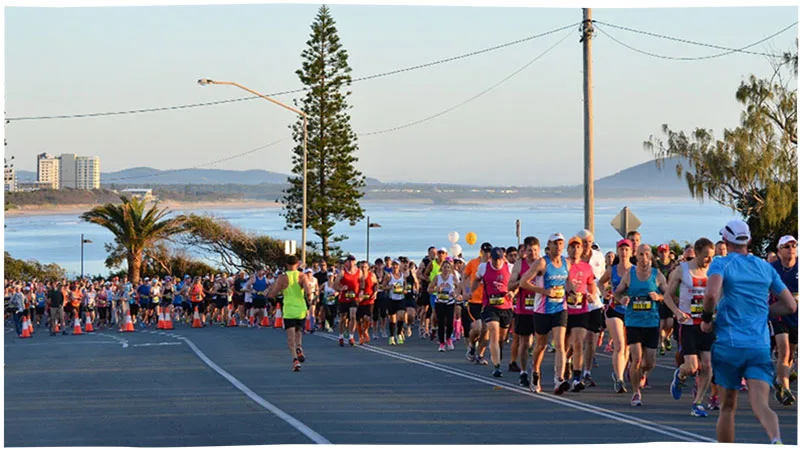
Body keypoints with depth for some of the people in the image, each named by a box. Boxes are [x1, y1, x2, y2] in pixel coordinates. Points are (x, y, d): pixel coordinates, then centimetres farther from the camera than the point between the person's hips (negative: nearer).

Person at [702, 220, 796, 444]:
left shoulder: (721, 264, -2)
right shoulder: (766, 267, 13)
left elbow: (711, 294, -22)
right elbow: (790, 306, 14)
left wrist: (707, 319, -5)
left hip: (728, 345, -2)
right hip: (760, 347, 2)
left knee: (728, 407, 12)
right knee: (761, 405, -10)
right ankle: (776, 440, -39)